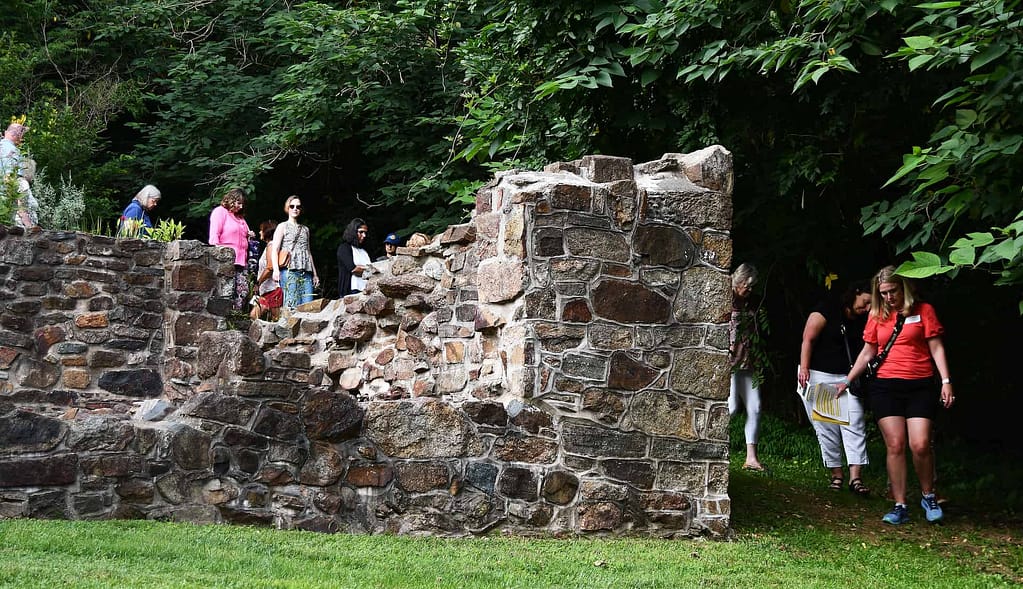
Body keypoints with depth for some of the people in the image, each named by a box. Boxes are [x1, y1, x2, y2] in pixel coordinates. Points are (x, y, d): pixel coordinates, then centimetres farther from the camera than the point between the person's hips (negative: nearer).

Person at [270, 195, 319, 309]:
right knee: (292, 306, -15)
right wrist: (276, 270, -15)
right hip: (289, 271, -5)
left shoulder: (305, 229, 23)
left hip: (306, 273, 5)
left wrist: (315, 274, 20)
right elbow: (274, 250, 0)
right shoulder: (282, 227, 9)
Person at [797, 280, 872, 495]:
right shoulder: (827, 310, -7)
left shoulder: (864, 321, 10)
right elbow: (808, 339, -10)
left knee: (855, 424, -10)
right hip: (819, 376, -4)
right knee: (827, 429, 0)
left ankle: (855, 477, -14)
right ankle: (836, 475, 10)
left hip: (847, 379, 4)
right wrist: (804, 368, -18)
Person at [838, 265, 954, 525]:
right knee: (895, 445, -4)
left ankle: (928, 497, 11)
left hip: (920, 387, -2)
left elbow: (936, 348, 1)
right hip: (885, 387, 2)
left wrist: (946, 381, -7)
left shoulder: (923, 310, 3)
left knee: (920, 445, -12)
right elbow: (867, 352, 17)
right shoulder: (877, 315, 11)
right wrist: (847, 380, 15)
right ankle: (900, 506, 0)